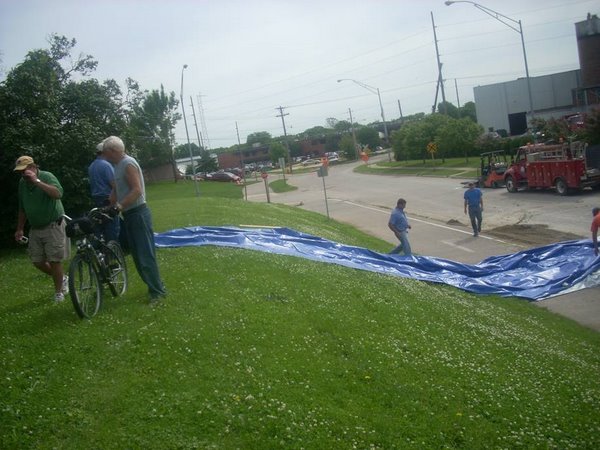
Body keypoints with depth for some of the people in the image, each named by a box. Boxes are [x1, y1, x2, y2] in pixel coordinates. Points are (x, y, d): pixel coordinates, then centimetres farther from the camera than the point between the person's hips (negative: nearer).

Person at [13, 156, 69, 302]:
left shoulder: (46, 176, -12)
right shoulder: (22, 183, 6)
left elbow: (58, 194, -31)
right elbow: (22, 209, 16)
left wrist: (36, 181, -32)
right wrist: (20, 229, 16)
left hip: (53, 226, -6)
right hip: (35, 229, 6)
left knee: (54, 261, -5)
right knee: (38, 262, 5)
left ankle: (59, 292, 10)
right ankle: (63, 279, 27)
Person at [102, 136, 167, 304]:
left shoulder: (128, 164, -14)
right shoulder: (118, 165, 15)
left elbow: (137, 190, -24)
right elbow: (116, 190, 19)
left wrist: (121, 205, -30)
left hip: (138, 214, -10)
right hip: (129, 215, 10)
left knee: (145, 254, -8)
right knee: (137, 254, 13)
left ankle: (157, 291, -2)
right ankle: (155, 285, 22)